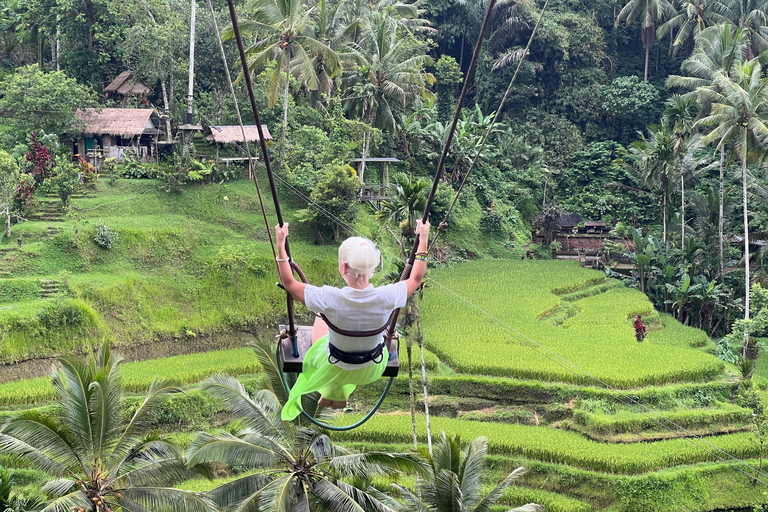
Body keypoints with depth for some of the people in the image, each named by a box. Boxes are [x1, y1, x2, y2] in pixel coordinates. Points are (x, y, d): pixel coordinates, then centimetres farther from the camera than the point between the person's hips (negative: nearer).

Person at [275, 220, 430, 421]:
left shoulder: (330, 299, -36)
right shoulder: (387, 298, -31)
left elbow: (289, 283, -20)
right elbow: (416, 278, -9)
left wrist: (280, 246, -15)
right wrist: (423, 241, -2)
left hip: (334, 371, -1)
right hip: (374, 370, 2)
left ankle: (331, 393, 51)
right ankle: (340, 396, 49)